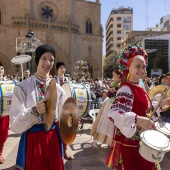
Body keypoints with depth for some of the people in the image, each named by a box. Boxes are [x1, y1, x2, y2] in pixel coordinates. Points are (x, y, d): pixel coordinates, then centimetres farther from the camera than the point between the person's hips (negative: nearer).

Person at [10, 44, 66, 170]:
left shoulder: (57, 89, 1)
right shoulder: (22, 87, -11)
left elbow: (62, 117, 6)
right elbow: (15, 124, -16)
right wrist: (34, 111, -31)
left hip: (53, 138, 4)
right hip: (32, 139, -3)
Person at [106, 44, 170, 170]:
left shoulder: (139, 87, 6)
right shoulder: (126, 89, -22)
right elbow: (114, 113, -37)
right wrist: (137, 119, -49)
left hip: (142, 139, 9)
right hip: (130, 141, -9)